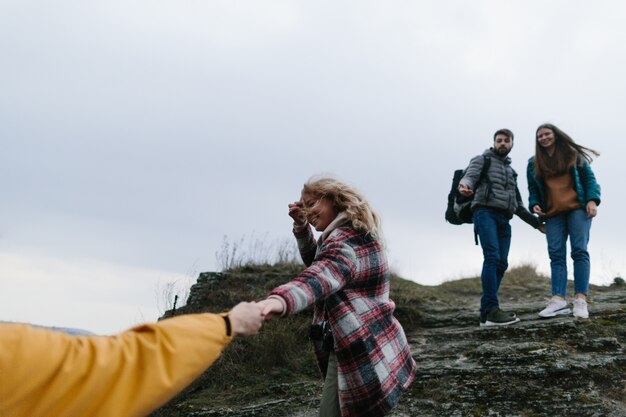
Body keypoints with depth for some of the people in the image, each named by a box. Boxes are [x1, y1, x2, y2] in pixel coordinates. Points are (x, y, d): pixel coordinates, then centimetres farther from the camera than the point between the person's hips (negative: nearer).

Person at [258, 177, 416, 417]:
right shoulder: (354, 235, 14)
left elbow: (323, 275, -43)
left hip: (363, 353, -11)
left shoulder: (347, 241, -21)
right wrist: (301, 227, 10)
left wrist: (281, 299, -63)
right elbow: (318, 262, 28)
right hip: (352, 347, 11)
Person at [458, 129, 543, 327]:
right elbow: (470, 176, -8)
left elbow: (518, 205, 35)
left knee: (501, 263, -7)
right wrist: (464, 185, -32)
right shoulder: (482, 160, 14)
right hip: (485, 212, -6)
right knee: (492, 257, -23)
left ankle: (486, 310, -6)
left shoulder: (511, 171, 32)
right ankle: (491, 309, -29)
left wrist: (536, 222, 31)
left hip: (504, 219, 6)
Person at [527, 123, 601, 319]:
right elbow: (533, 189, 18)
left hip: (577, 208, -2)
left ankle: (581, 299, -16)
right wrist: (534, 204, -2)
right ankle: (558, 299, -17)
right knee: (556, 254, -9)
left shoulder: (573, 154, 9)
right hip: (553, 214, 3)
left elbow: (589, 178, 5)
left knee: (579, 251, -12)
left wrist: (592, 200, -10)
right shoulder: (533, 163, 14)